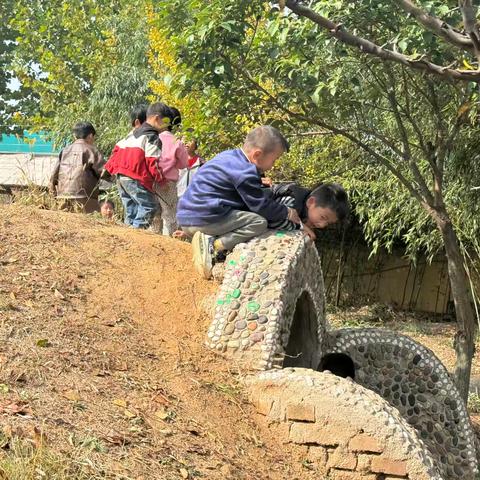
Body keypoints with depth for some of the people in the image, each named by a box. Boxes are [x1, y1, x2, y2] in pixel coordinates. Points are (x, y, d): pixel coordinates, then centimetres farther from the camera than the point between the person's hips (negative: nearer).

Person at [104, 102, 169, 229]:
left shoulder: (132, 133, 20)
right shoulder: (152, 138, -8)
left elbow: (117, 149, 21)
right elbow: (152, 163, -14)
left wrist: (111, 168, 26)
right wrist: (161, 179, -3)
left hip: (120, 177, 9)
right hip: (136, 180, -9)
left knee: (130, 209, 14)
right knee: (149, 206, -8)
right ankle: (138, 228, -19)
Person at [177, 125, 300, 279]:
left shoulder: (229, 156, 14)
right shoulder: (245, 172, -14)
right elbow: (261, 206, -8)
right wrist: (287, 213, 6)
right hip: (203, 219, -10)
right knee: (259, 222, -9)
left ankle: (207, 239, 4)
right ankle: (213, 246, -16)